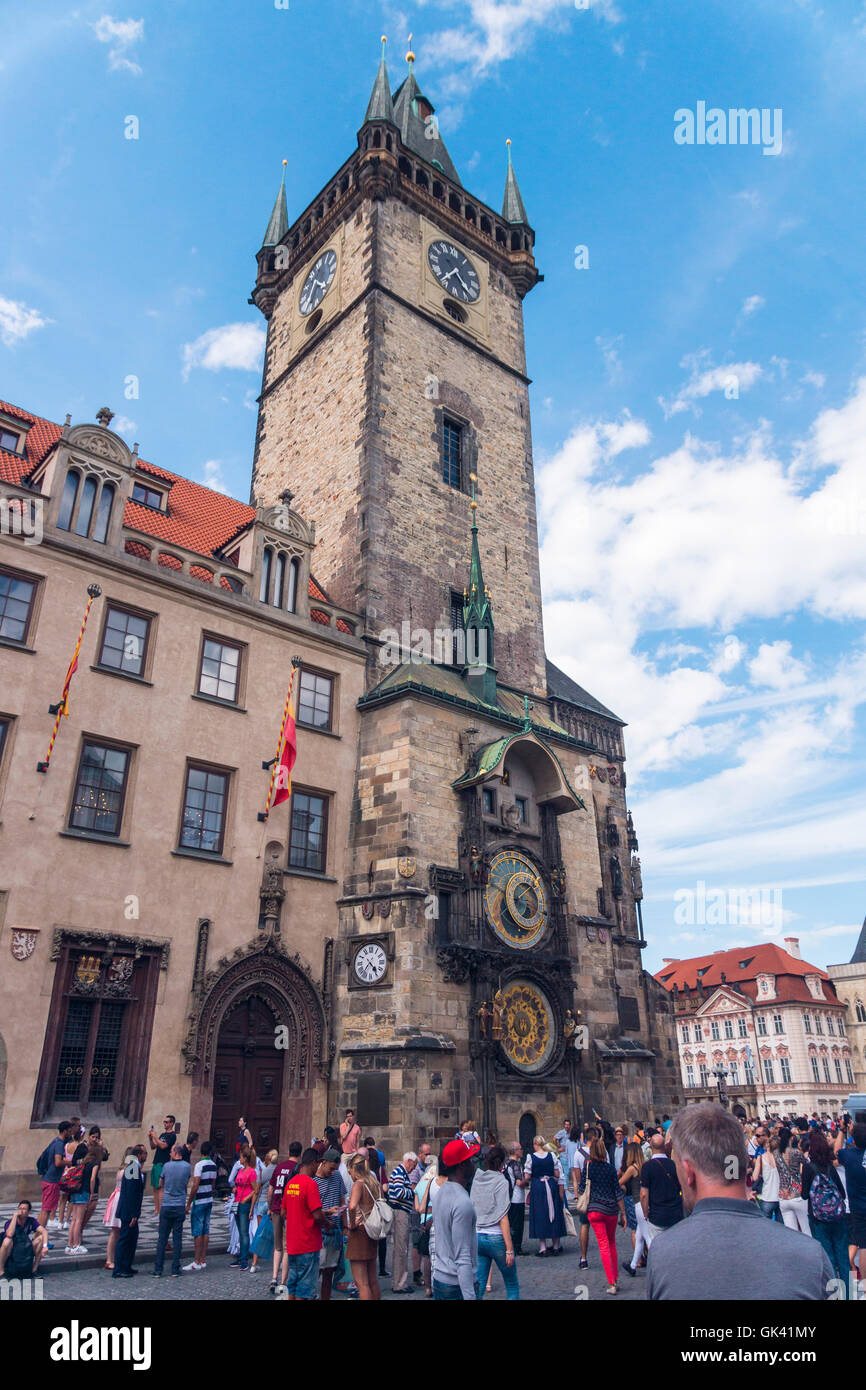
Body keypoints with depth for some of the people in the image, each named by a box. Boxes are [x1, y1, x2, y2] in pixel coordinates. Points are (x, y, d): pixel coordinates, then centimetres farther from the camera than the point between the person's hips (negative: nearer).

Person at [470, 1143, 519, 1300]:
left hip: (476, 1236, 5)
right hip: (496, 1238, -5)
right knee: (512, 1284, 12)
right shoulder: (500, 1181, -11)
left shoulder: (476, 1179, 5)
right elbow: (503, 1218, -14)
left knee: (478, 1285, 10)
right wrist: (509, 1249, -12)